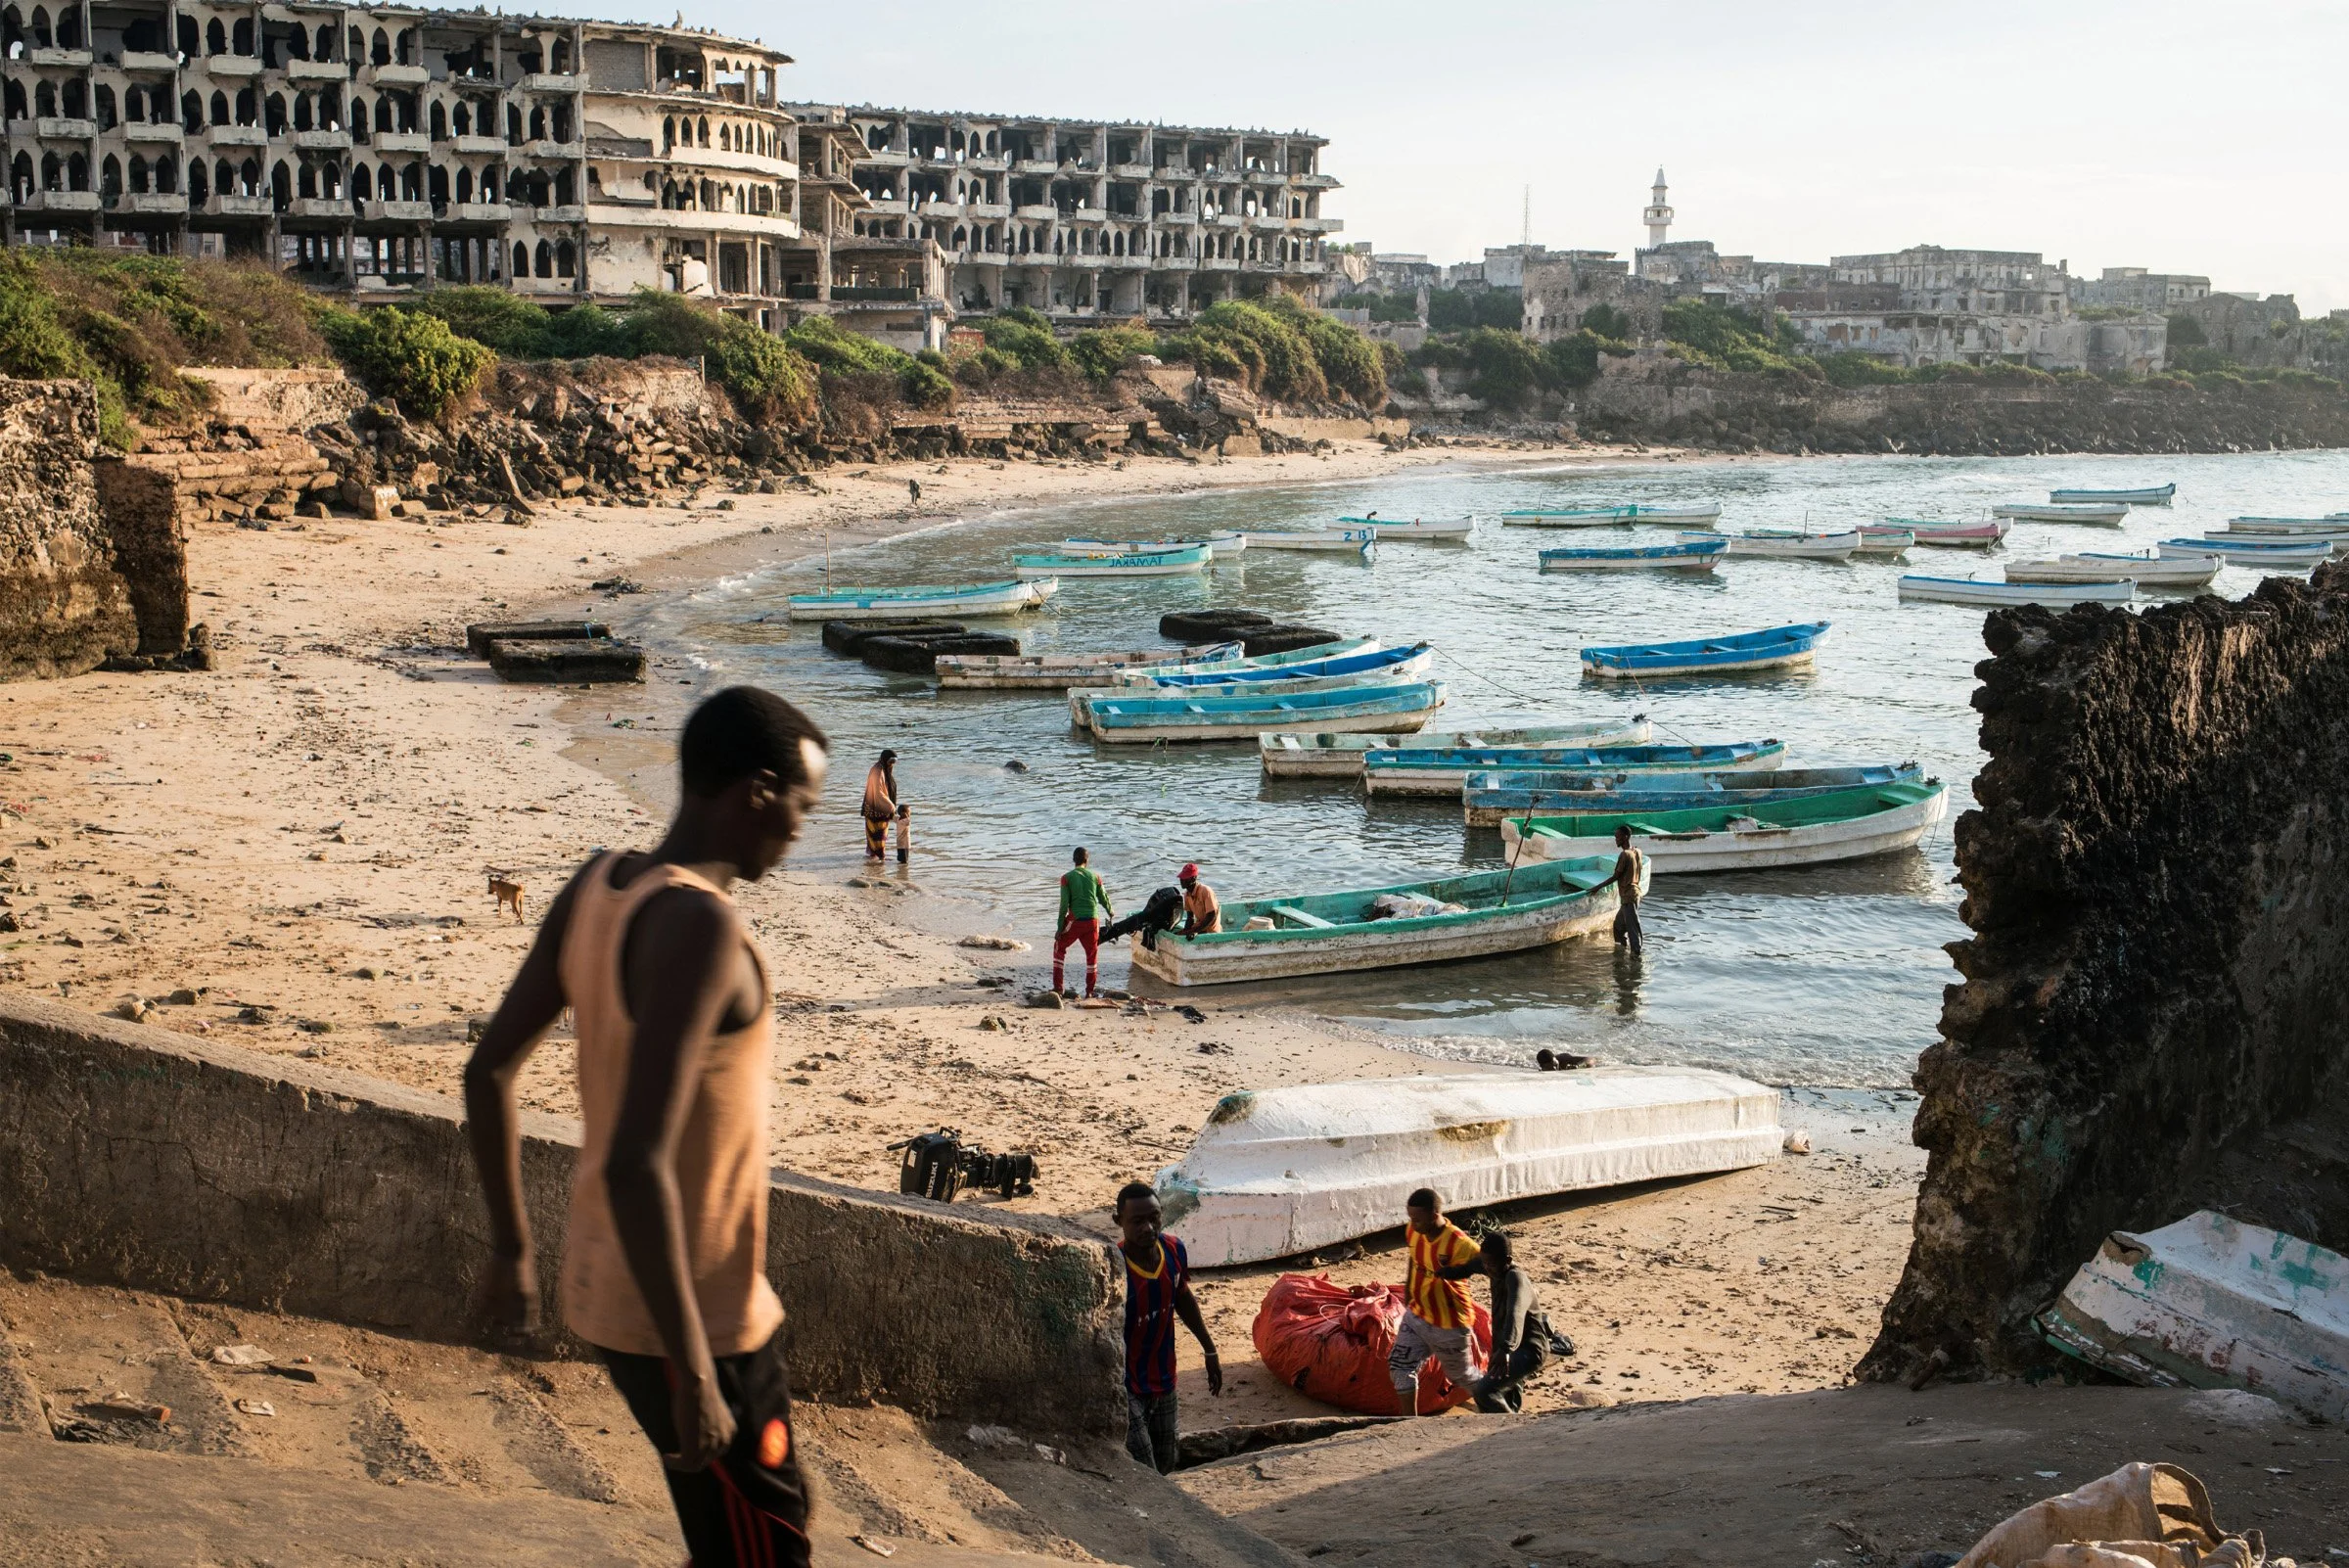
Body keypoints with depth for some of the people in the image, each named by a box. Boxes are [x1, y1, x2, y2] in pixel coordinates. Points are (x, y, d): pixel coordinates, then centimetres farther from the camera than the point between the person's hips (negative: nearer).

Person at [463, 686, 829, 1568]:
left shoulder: (597, 887, 0)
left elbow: (488, 1074, 9)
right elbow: (634, 1163, -32)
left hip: (608, 1285, 9)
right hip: (687, 1318, -9)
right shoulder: (699, 928, -26)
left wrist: (511, 1246, 19)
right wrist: (692, 1377, -26)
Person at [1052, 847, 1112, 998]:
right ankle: (1090, 990, 13)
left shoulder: (1066, 877, -1)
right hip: (1093, 920, 2)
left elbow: (1064, 904, -6)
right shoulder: (1095, 876, 7)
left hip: (1075, 920, -2)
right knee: (1092, 953, 15)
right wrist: (1110, 911, 38)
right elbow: (1103, 898, 17)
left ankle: (1058, 987, 10)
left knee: (1059, 947, 15)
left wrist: (1060, 927, -3)